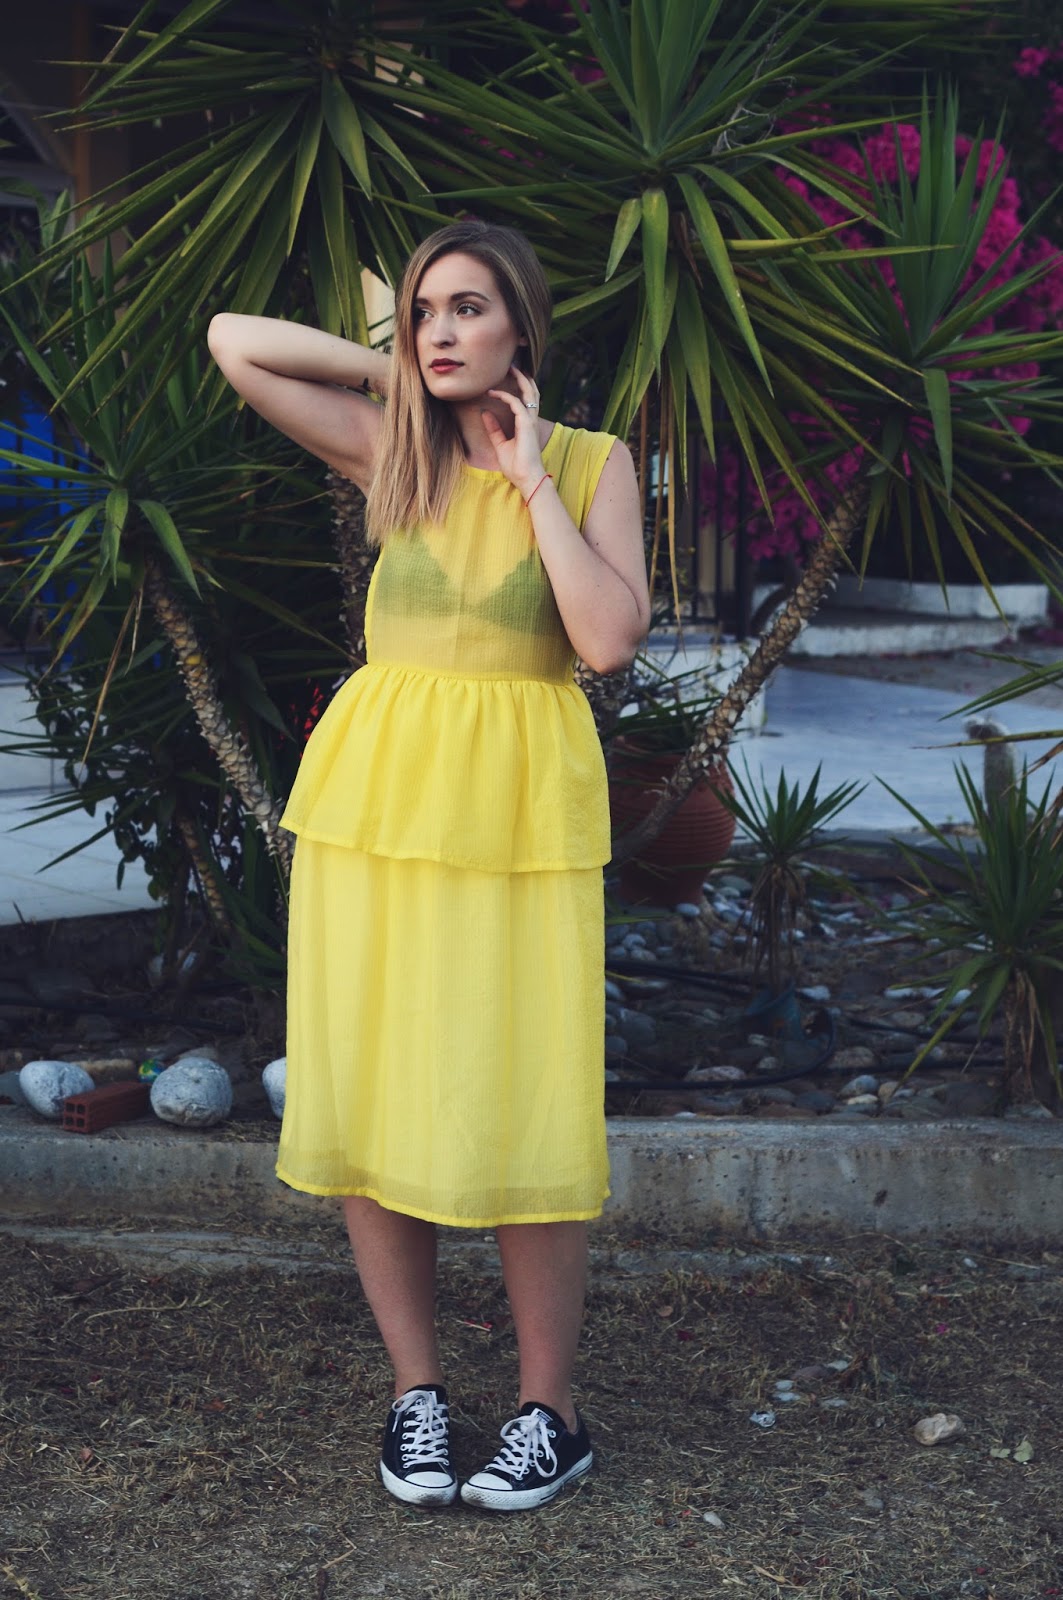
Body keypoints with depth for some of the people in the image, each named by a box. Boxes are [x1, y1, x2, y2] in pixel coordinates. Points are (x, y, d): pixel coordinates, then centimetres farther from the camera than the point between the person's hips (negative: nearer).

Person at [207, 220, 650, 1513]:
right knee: (367, 1097, 4)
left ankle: (549, 1412, 13)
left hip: (521, 806, -2)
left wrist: (532, 478, -7)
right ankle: (416, 1391, 21)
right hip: (377, 792, 3)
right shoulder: (389, 450, 6)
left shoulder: (591, 462, 2)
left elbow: (610, 639, -11)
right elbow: (231, 342, 3)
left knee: (522, 1107, -3)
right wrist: (394, 372, 6)